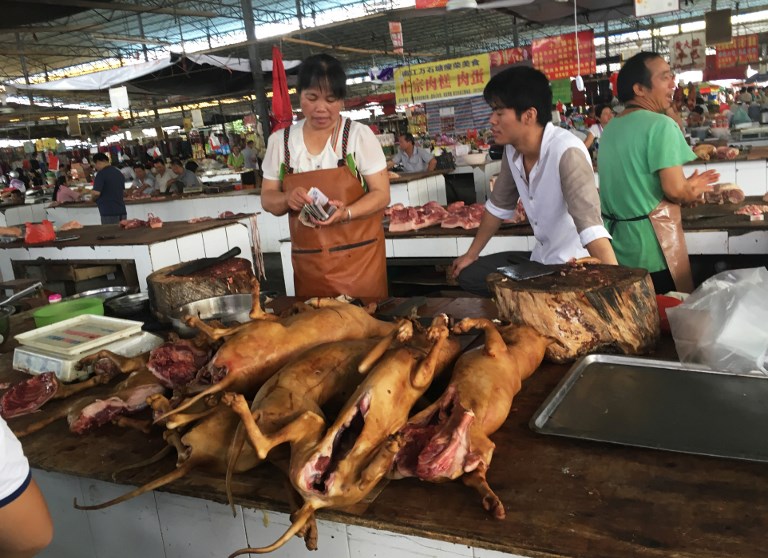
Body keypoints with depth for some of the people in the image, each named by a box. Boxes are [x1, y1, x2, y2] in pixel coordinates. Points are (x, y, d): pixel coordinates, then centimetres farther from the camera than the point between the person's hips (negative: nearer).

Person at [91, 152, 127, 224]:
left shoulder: (101, 174, -9)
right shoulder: (119, 173, 13)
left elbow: (96, 193, -15)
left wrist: (93, 197, 4)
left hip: (109, 213, -7)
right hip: (122, 211, 7)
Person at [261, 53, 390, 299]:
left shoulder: (359, 135, -5)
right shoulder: (280, 141, 2)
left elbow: (381, 194, -5)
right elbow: (268, 199, 7)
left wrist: (345, 212, -22)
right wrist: (288, 199, -15)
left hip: (358, 256, -2)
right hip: (307, 261, 2)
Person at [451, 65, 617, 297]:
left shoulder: (566, 152, -28)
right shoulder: (512, 150, -5)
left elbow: (591, 225, -38)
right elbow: (498, 205, 11)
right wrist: (471, 255, 19)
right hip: (542, 259, 8)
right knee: (469, 276, 6)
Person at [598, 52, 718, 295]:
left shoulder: (611, 128, 10)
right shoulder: (660, 124, -14)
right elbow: (674, 190, -19)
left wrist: (686, 185, 21)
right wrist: (691, 192, 3)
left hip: (617, 248, 8)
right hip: (652, 249, -8)